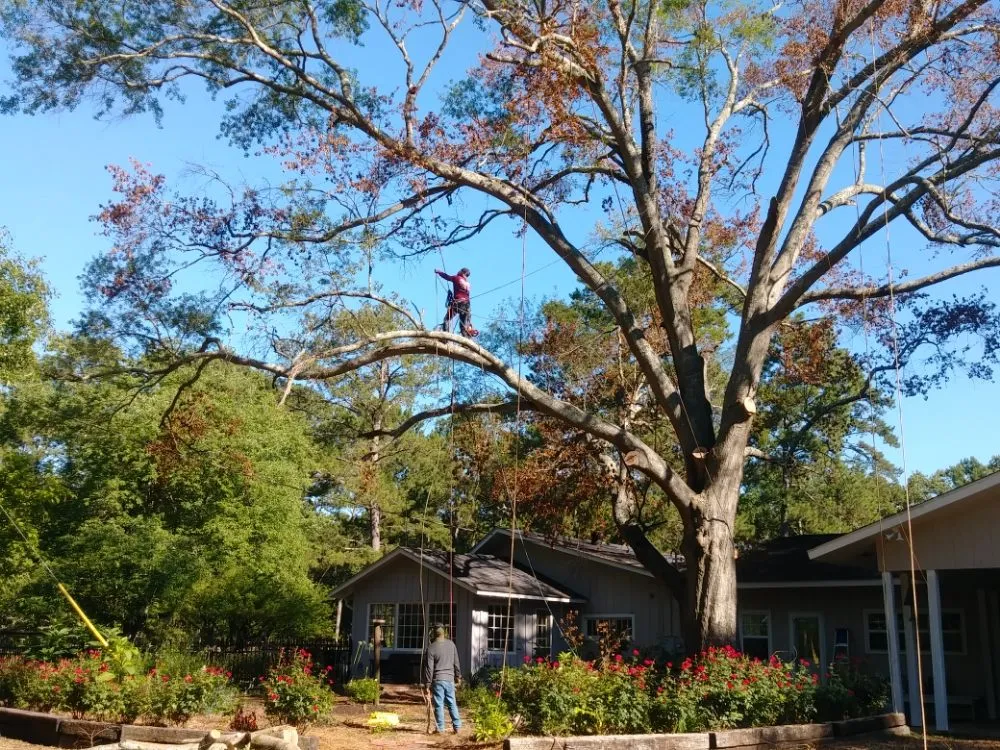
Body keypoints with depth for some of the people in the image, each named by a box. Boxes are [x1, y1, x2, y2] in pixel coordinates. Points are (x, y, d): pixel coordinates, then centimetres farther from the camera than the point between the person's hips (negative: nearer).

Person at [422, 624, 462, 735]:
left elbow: (429, 668, -9)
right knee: (452, 703, 12)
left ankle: (440, 729, 6)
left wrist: (427, 684, -5)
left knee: (439, 705, 3)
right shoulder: (451, 644, 2)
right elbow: (456, 662, 10)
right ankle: (457, 727, 13)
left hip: (438, 680, -4)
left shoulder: (431, 648, -9)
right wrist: (458, 676, 21)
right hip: (450, 679, 4)